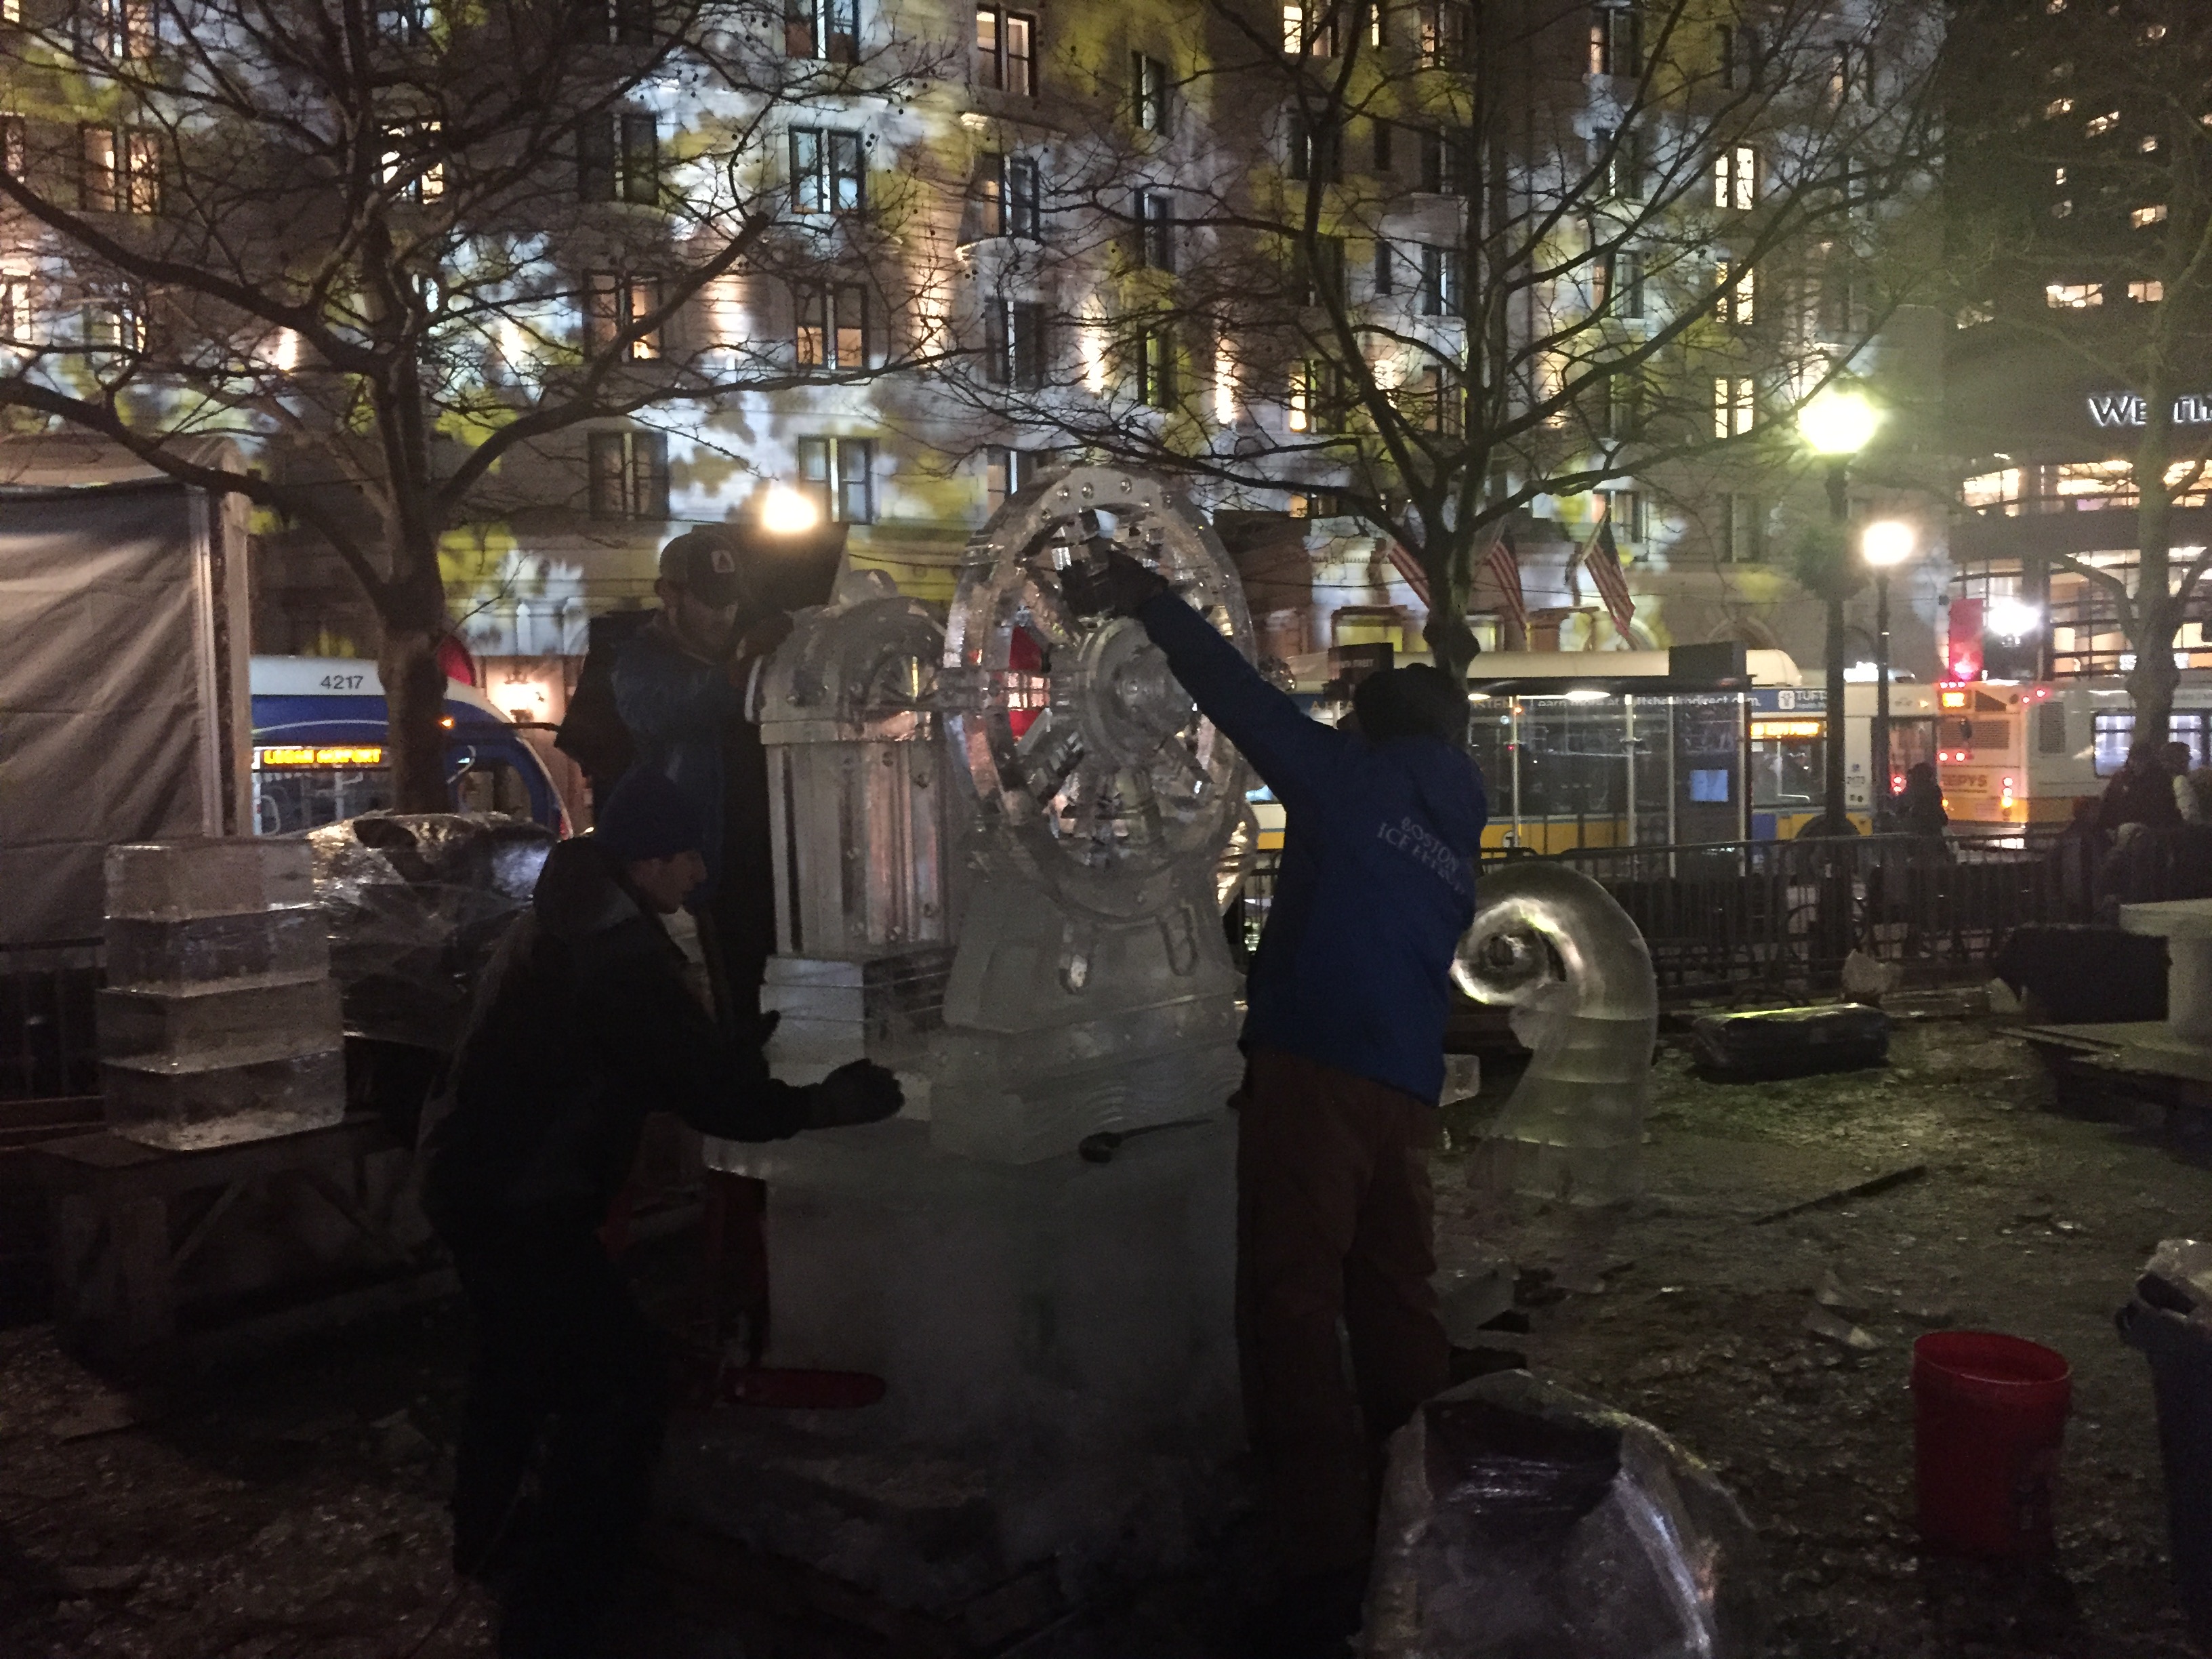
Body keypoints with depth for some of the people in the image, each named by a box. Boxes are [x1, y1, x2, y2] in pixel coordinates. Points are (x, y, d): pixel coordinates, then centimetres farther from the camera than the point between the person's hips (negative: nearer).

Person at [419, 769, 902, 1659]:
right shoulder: (614, 951, -25)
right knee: (618, 1388, -8)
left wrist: (749, 1060, 6)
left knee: (522, 1361, 29)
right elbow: (703, 1084, -25)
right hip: (520, 1202, -11)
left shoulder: (568, 920, 8)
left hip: (479, 1181, 11)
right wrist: (824, 1102, -14)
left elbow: (670, 1055, 14)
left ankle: (487, 1537, 50)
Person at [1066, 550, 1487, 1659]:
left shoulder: (1352, 777, 2)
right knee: (1394, 1305, 16)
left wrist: (1146, 601, 8)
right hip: (1406, 1087, 8)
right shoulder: (1454, 828, 21)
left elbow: (1242, 696, -1)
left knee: (1291, 1307, -8)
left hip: (1316, 1068, -7)